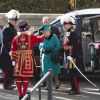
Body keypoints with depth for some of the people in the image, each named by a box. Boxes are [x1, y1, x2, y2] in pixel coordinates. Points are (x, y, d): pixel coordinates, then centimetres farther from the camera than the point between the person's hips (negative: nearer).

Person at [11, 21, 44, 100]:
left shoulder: (16, 38, 0)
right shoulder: (31, 37, -6)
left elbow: (13, 50, 2)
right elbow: (41, 39, 7)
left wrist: (13, 60, 8)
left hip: (19, 59, 3)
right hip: (28, 59, -2)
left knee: (19, 76, 7)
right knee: (26, 76, 2)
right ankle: (24, 93, 1)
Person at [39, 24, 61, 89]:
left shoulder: (54, 37, -12)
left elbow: (58, 46, -12)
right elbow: (40, 46, 13)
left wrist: (51, 50, -23)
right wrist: (42, 50, -9)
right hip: (45, 56, 4)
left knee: (54, 71, 6)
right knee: (46, 72, 5)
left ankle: (57, 82, 28)